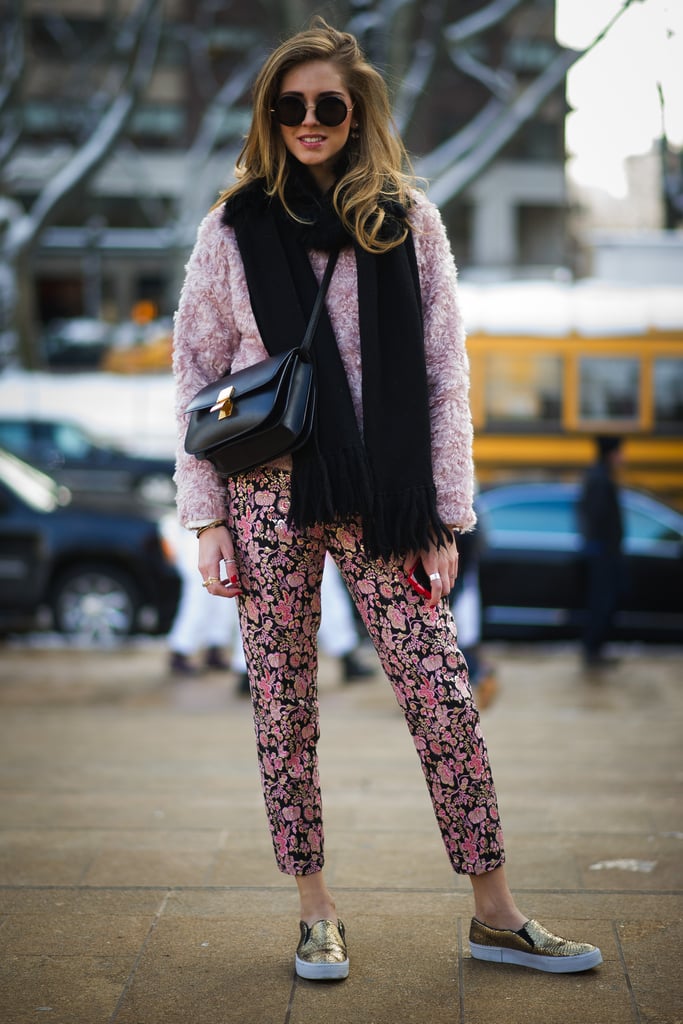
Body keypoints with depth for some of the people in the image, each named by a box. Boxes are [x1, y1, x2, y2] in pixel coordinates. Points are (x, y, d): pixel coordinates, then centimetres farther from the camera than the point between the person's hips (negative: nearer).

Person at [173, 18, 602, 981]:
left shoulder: (409, 219, 5)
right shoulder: (234, 229, 4)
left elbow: (444, 372, 4)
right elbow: (195, 376, 6)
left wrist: (445, 516, -1)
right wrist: (207, 518, 0)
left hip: (383, 501, 0)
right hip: (269, 495, 0)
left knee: (445, 701, -2)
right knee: (284, 709, 5)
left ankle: (496, 914, 11)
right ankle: (316, 915, 19)